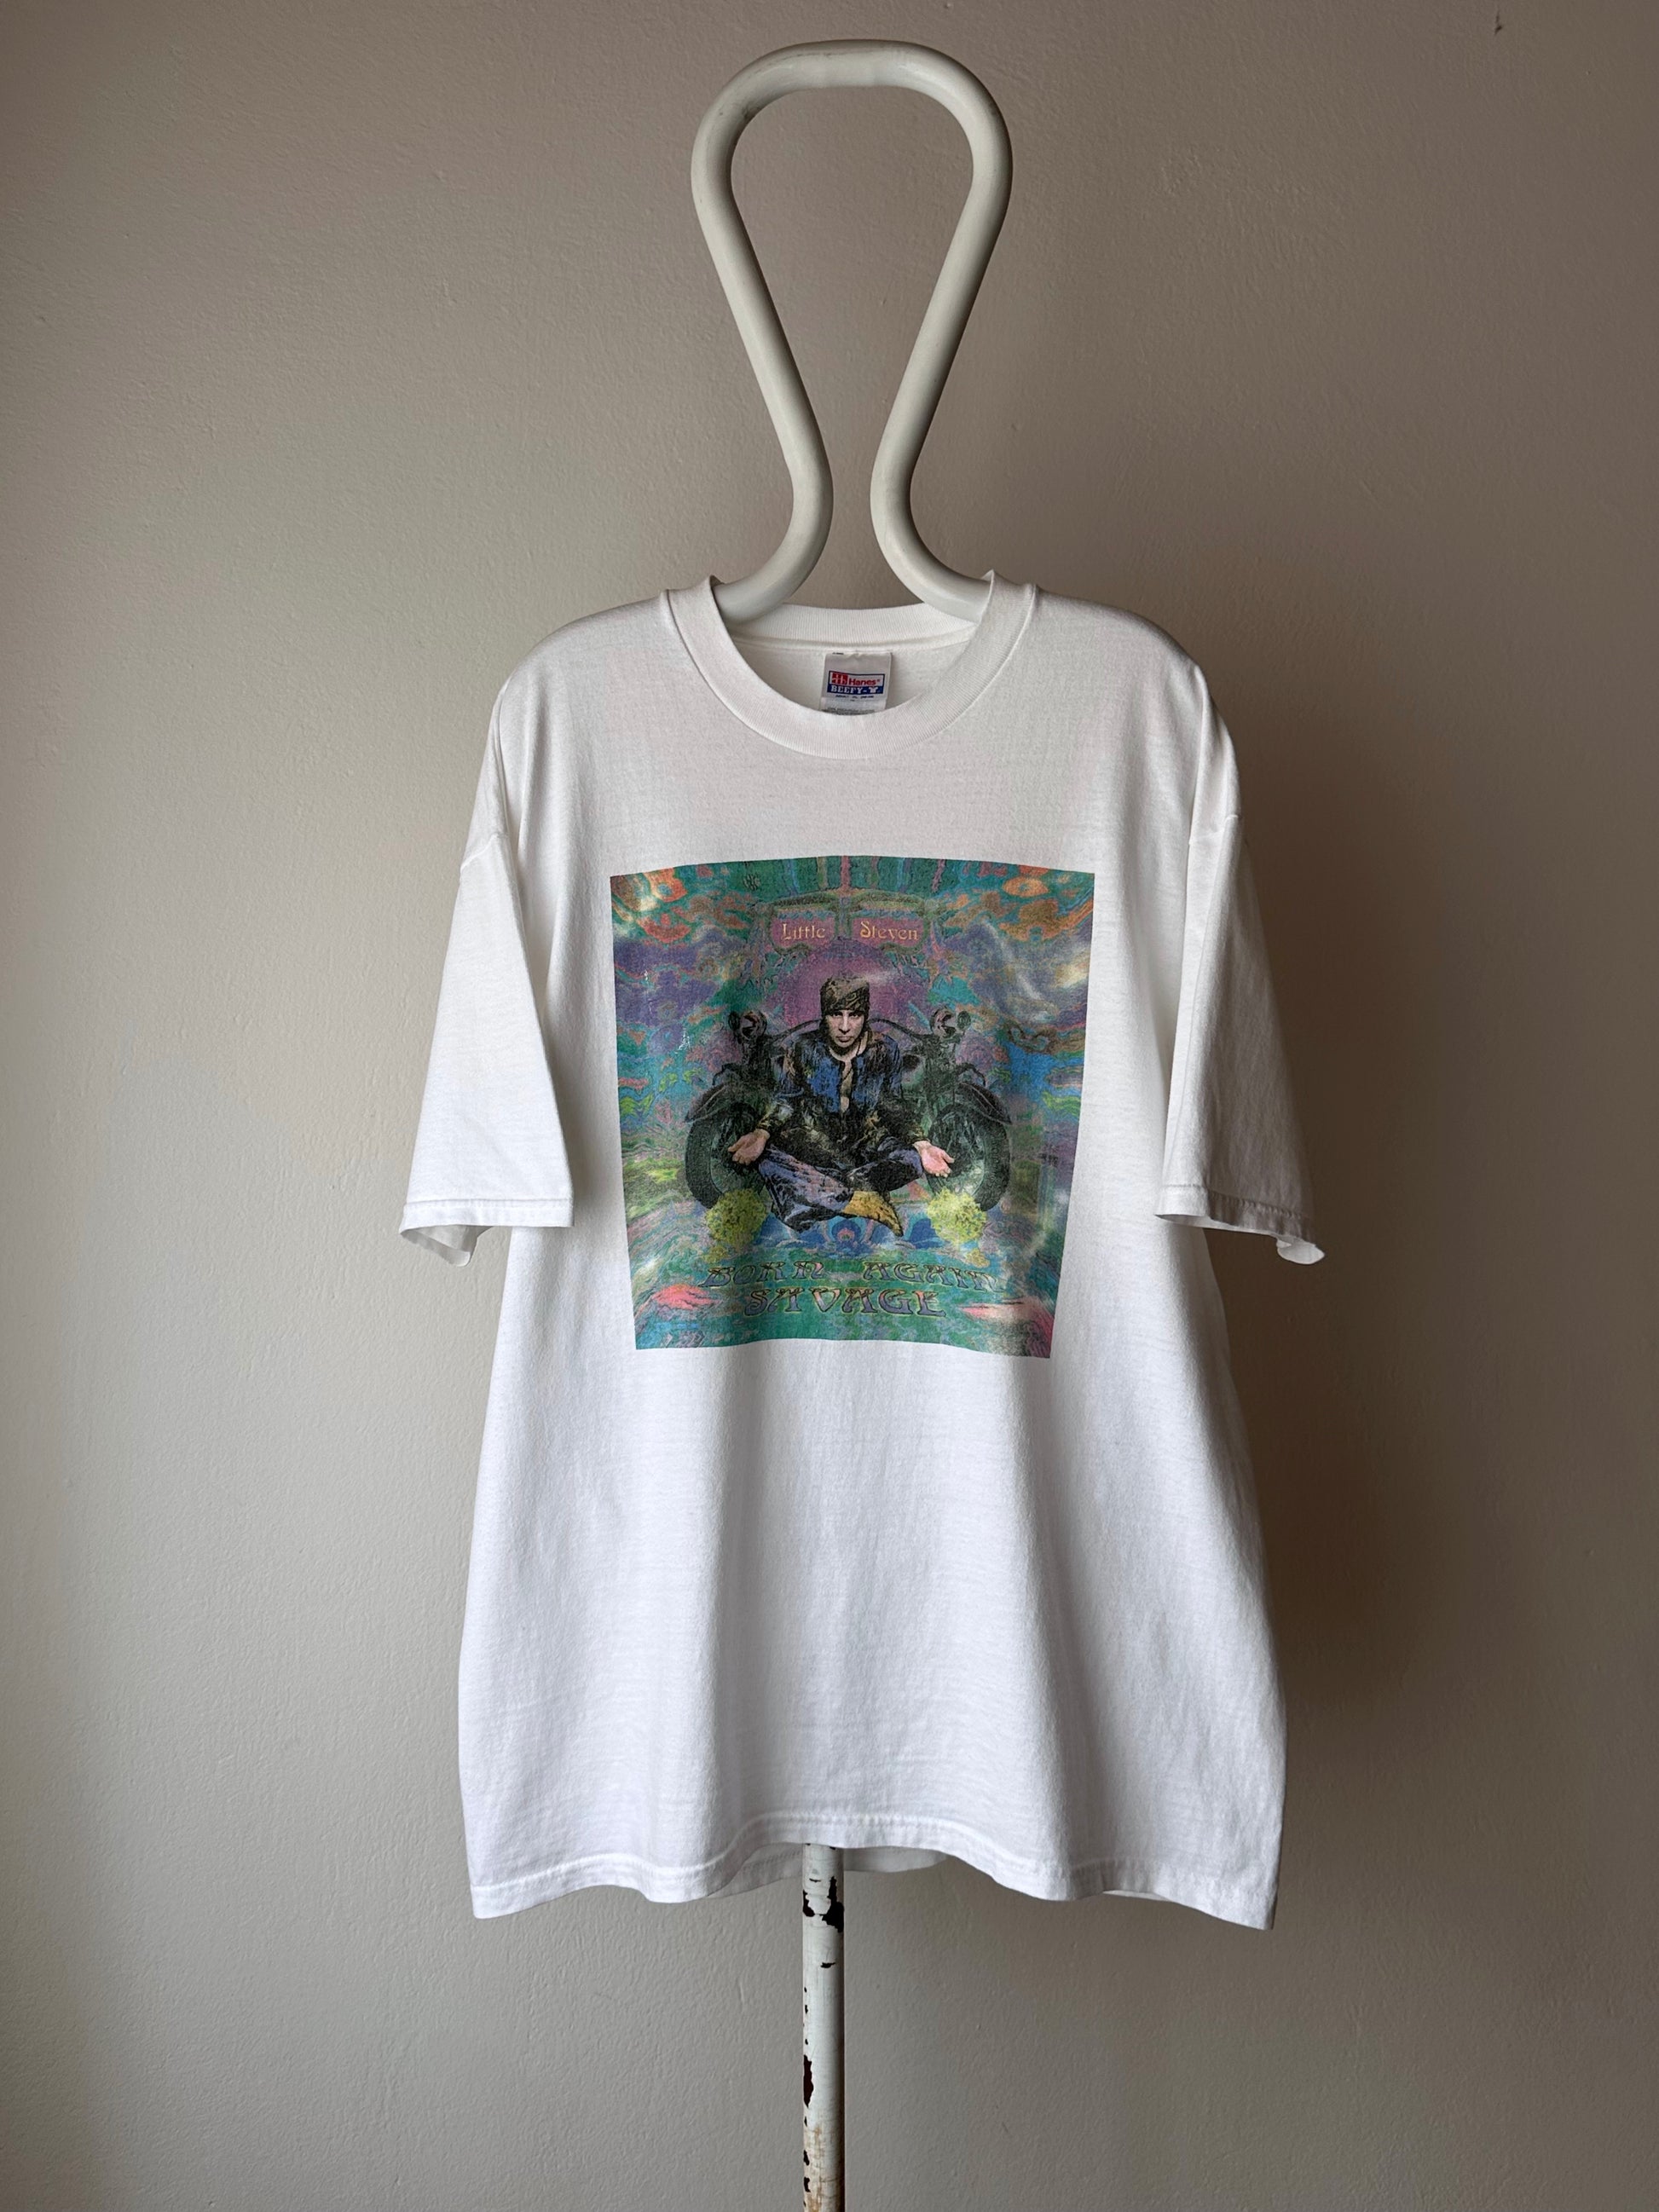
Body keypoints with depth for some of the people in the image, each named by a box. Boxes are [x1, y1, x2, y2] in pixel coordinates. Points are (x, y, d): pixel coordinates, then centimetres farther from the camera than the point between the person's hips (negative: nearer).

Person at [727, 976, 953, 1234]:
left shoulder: (883, 1050, -5)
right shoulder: (805, 1049, -7)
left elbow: (894, 1106, 1)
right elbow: (785, 1101, 0)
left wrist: (922, 1145, -17)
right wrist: (761, 1134, -21)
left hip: (866, 1139, 1)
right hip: (814, 1142, -1)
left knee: (911, 1159, -29)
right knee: (767, 1160, -31)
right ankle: (861, 1202, -34)